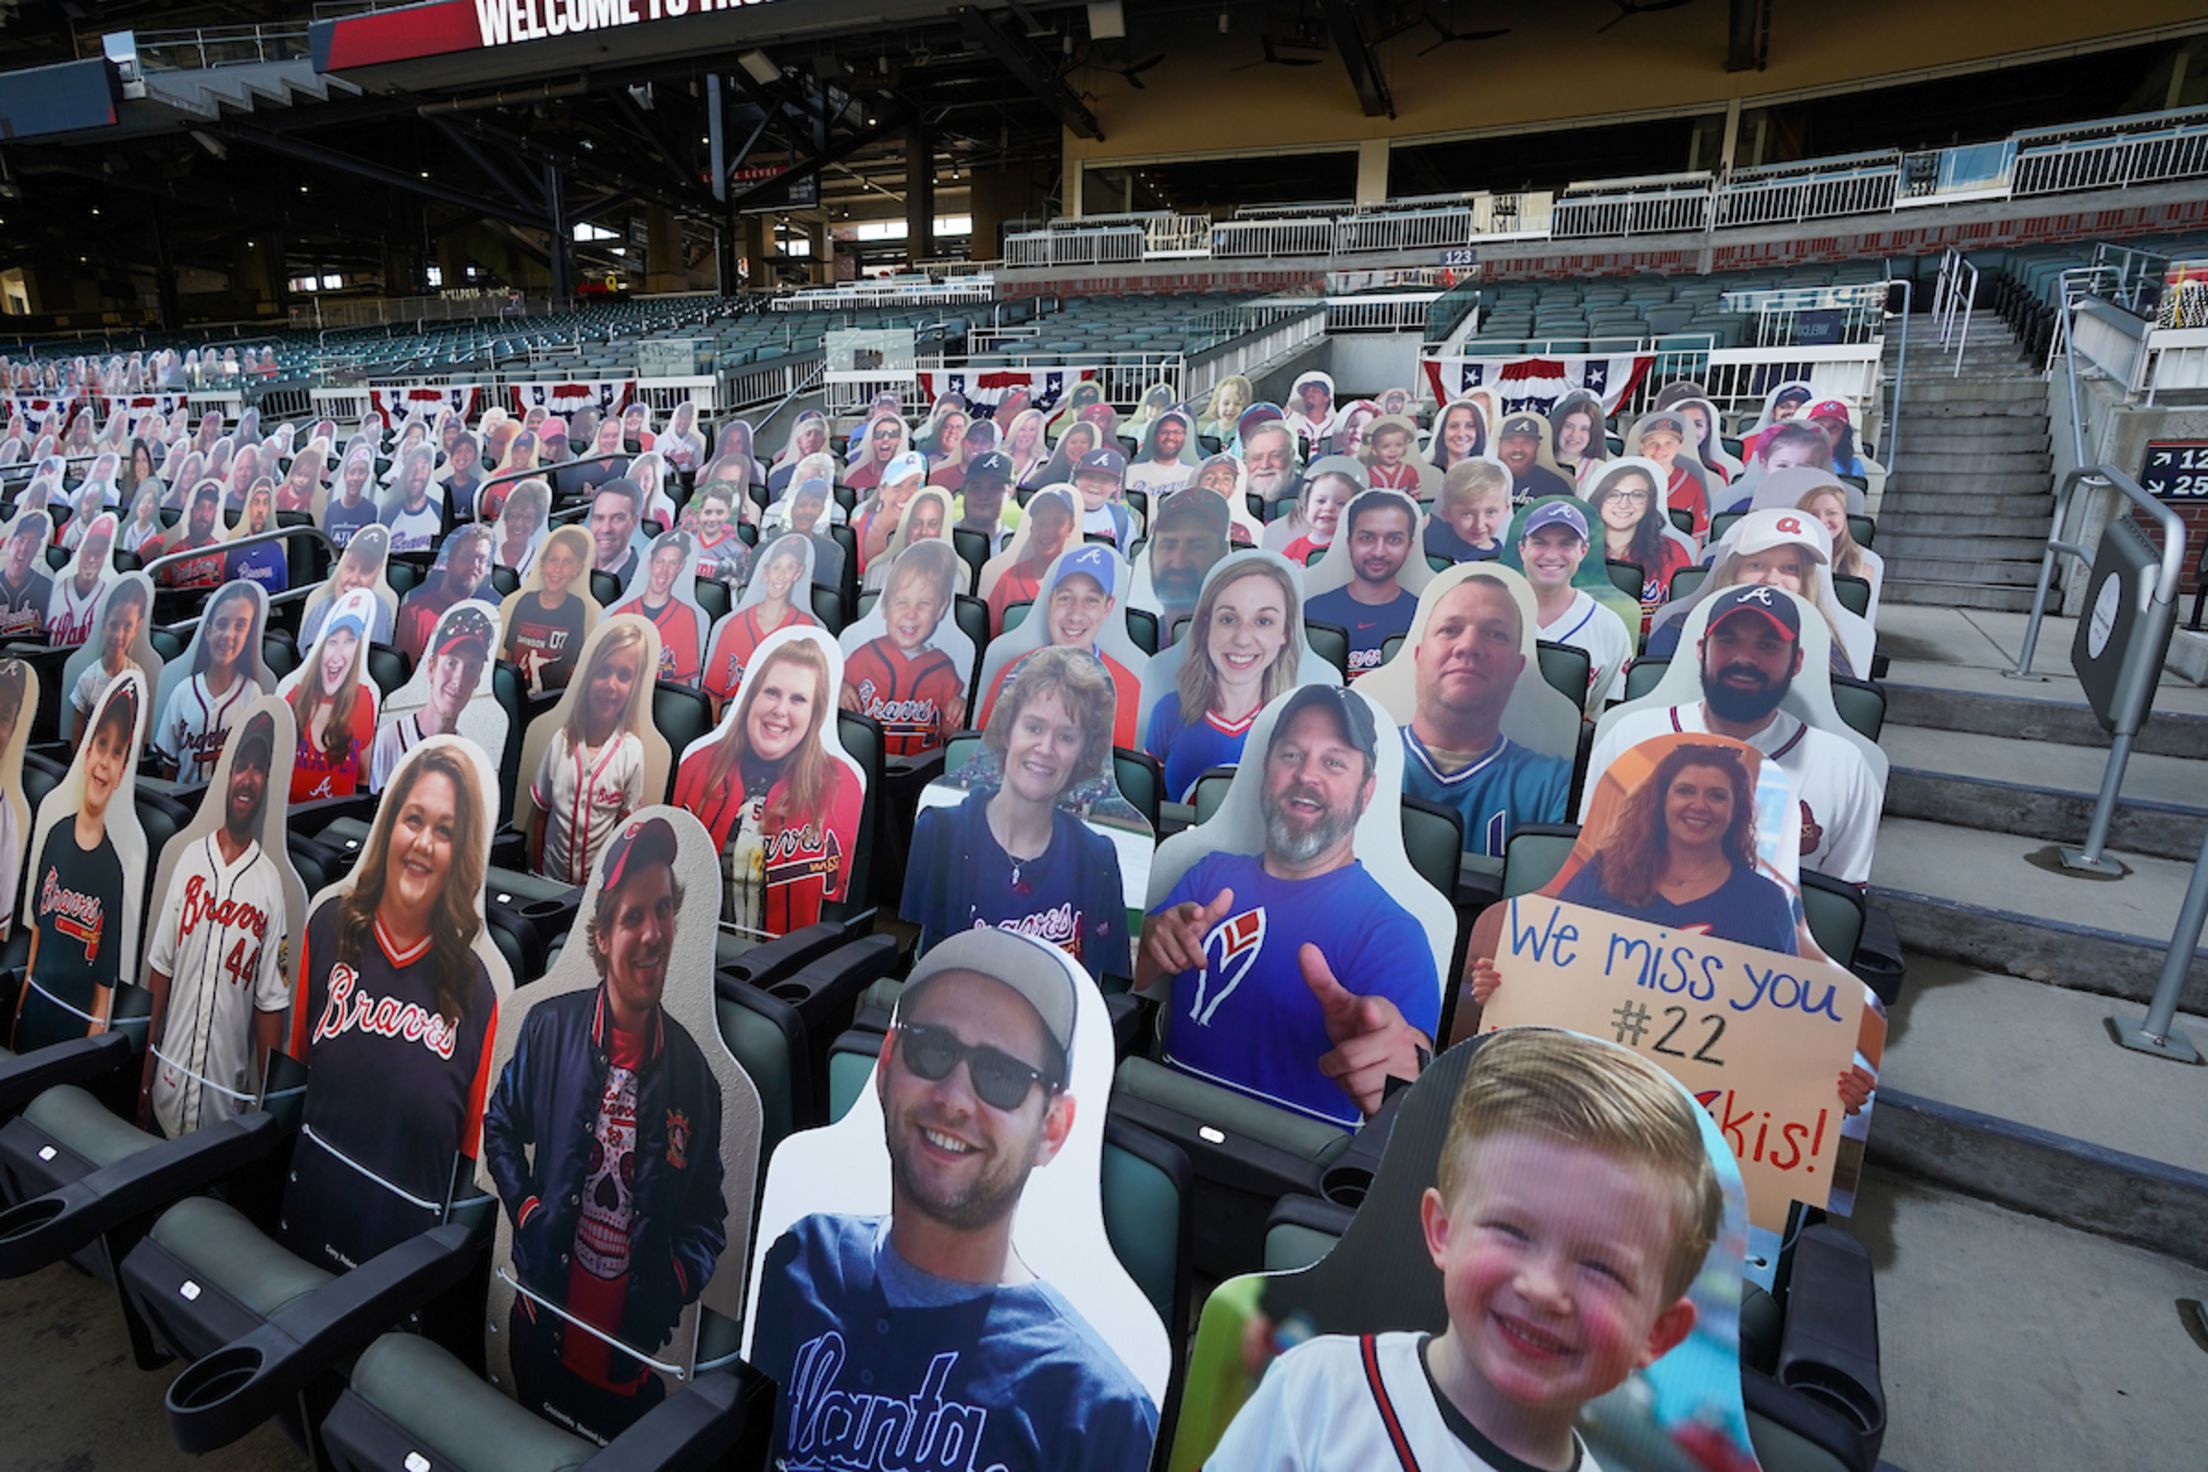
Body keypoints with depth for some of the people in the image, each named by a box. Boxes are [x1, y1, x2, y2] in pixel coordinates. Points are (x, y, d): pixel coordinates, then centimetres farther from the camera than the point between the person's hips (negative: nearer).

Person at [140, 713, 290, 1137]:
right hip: (170, 1072, 3)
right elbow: (161, 968, 7)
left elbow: (270, 1002, -6)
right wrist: (146, 1068, 8)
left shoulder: (271, 883, -9)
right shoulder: (189, 858, 1)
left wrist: (264, 1098, -6)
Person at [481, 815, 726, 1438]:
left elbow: (708, 1217, 0)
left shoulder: (693, 1070, -10)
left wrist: (681, 1277, -17)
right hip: (543, 1329, 1)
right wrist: (525, 1212, -6)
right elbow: (500, 1128, 6)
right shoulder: (549, 1027, -11)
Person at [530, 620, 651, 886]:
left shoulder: (632, 752, -15)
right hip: (551, 878, 2)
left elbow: (626, 825, -5)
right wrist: (535, 875, 4)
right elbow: (540, 815, 1)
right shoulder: (560, 741, -9)